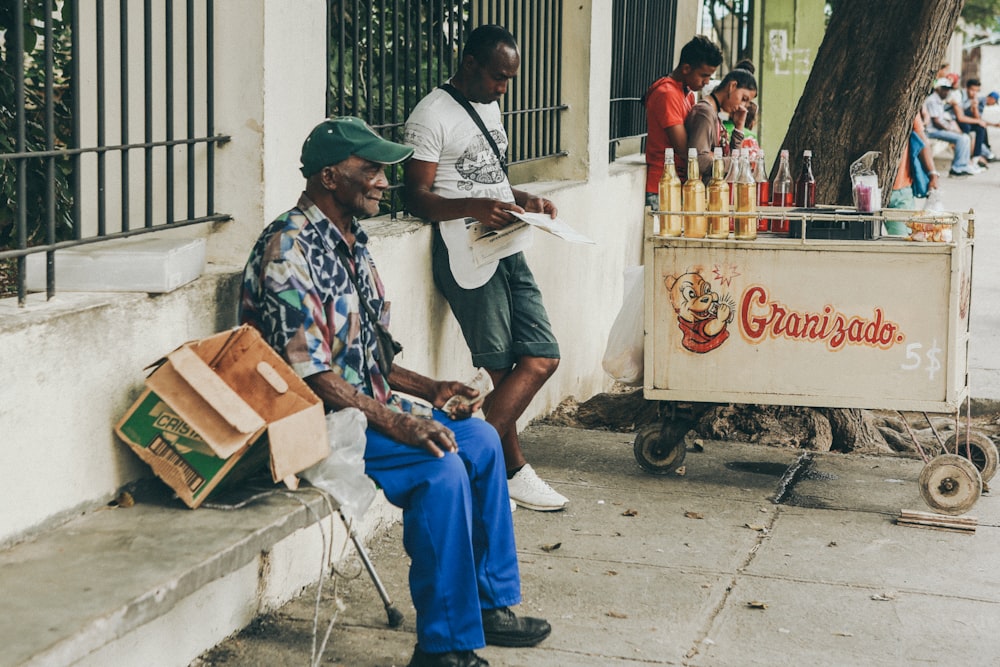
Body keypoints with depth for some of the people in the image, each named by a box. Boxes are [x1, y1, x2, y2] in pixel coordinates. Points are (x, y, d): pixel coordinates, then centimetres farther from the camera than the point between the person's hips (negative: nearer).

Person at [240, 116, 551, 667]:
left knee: (481, 440, 6)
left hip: (368, 403, 10)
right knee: (441, 468, -25)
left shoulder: (351, 241, 12)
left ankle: (490, 604, 16)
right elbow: (309, 374, -24)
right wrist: (393, 422, -26)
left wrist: (430, 390, 7)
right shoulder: (289, 249, -20)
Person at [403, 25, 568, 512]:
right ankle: (514, 472, 9)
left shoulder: (489, 107, 18)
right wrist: (477, 207, -28)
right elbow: (416, 197, -14)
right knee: (501, 370, -3)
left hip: (508, 249, 9)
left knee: (541, 358, 2)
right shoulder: (432, 115, -9)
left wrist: (525, 199, 9)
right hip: (466, 254, -9)